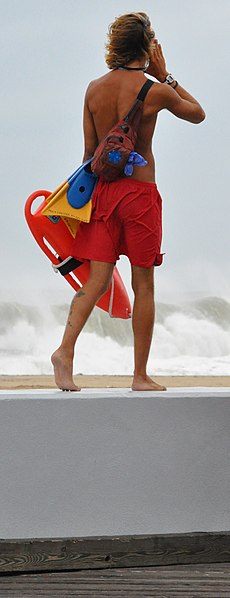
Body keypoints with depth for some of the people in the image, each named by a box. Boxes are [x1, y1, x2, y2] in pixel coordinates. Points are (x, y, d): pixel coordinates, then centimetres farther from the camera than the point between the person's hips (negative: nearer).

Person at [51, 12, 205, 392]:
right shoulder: (155, 92, -8)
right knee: (144, 285, 4)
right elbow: (198, 114, 11)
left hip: (102, 189, 4)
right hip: (140, 190, -4)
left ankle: (66, 350, -19)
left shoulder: (95, 89, 3)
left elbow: (89, 150, 7)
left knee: (98, 279, 2)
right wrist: (164, 76, 10)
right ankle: (140, 375, 8)